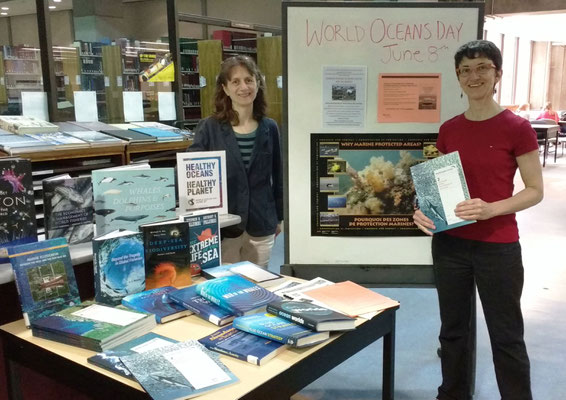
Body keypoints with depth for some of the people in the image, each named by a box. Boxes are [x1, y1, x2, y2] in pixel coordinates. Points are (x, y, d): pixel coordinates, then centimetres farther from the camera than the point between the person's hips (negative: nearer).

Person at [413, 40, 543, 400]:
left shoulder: (517, 128, -9)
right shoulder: (448, 130, 4)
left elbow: (535, 190, -7)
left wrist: (491, 209, -23)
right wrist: (424, 211, -8)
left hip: (498, 248, -4)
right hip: (450, 244, 5)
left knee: (506, 335, 9)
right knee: (453, 329, 17)